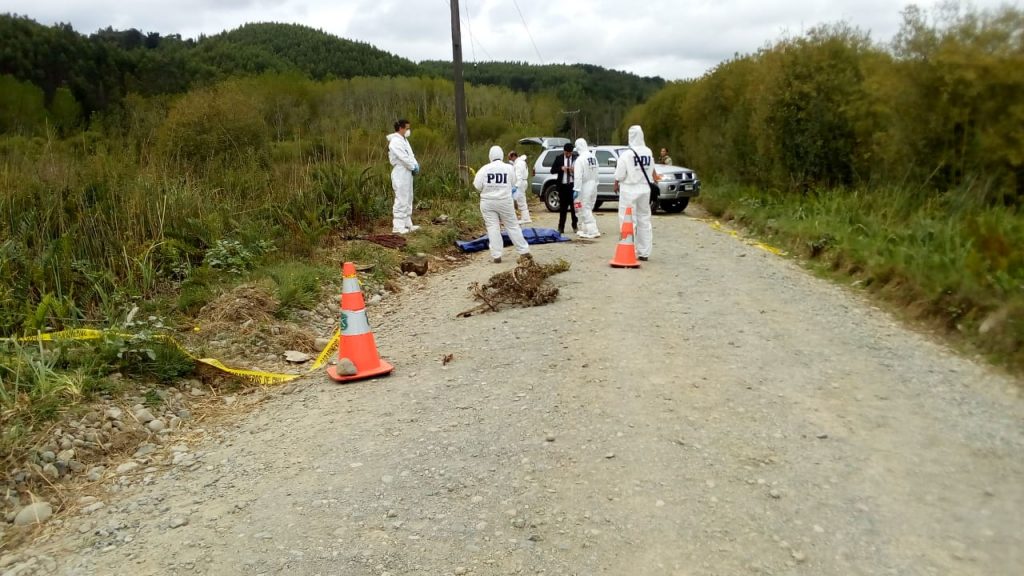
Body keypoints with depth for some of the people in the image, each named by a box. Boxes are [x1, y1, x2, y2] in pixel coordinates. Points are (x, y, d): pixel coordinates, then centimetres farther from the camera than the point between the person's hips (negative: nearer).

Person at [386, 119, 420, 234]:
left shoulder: (404, 140, 17)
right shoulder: (396, 141, -14)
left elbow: (410, 155, 15)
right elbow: (404, 158, -21)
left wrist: (416, 165, -2)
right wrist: (414, 167, -10)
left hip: (407, 173, 10)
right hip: (400, 173, -10)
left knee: (408, 200, 14)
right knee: (401, 200, -9)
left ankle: (407, 224, 20)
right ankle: (398, 227, -6)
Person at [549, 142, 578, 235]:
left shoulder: (576, 159, 0)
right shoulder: (559, 158, 5)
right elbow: (552, 170, 2)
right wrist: (561, 168, -13)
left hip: (573, 185, -1)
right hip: (562, 185, 1)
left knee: (574, 206, 2)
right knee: (562, 207, 6)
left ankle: (575, 226, 12)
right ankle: (561, 227, 10)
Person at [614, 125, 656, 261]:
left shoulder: (626, 154, -14)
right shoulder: (649, 153, 3)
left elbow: (619, 175, -11)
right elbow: (651, 171, 11)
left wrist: (616, 185, 5)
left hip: (629, 190, -6)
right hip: (644, 190, 6)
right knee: (644, 220, 12)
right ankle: (644, 252, 17)